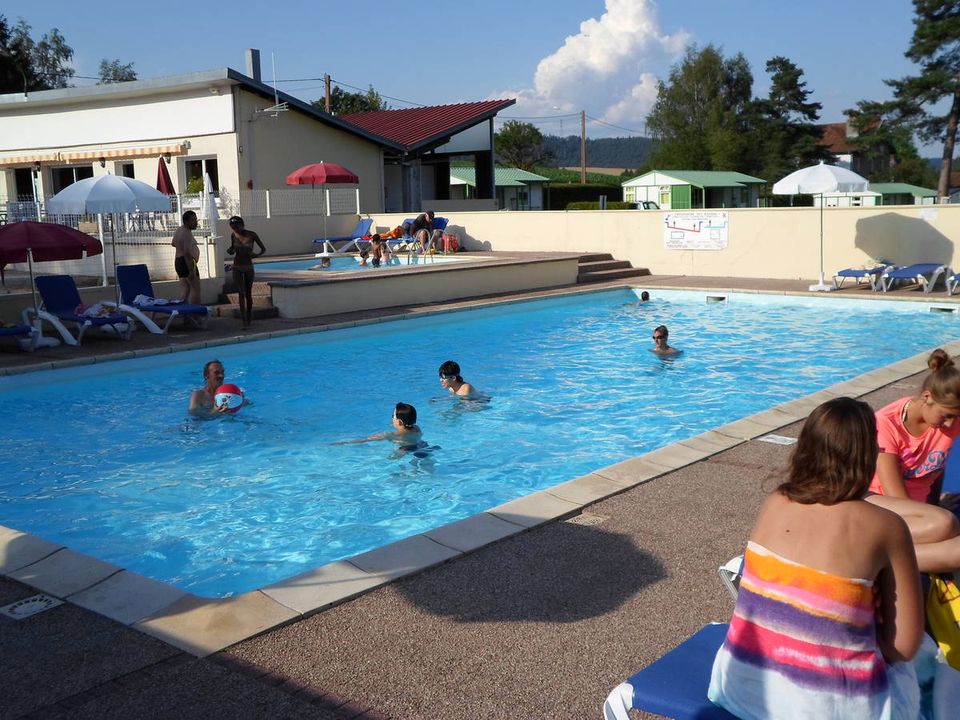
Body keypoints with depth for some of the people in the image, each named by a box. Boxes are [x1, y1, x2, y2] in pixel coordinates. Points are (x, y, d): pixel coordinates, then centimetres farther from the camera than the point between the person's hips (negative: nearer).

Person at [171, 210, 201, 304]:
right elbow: (187, 253, -26)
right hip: (187, 262, -10)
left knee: (186, 289, 11)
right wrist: (191, 271, -28)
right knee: (195, 289, -9)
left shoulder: (179, 230, 12)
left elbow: (173, 243, 30)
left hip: (178, 262, 10)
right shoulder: (187, 233, -19)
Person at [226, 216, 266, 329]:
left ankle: (249, 317, 27)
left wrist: (257, 255, -25)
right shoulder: (233, 235, -3)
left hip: (248, 267, -1)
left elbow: (263, 249, -5)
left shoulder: (252, 235, -11)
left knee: (248, 293, 9)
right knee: (241, 293, -8)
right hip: (237, 268, 1)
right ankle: (244, 321, -13)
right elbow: (233, 251, 12)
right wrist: (230, 250, -12)